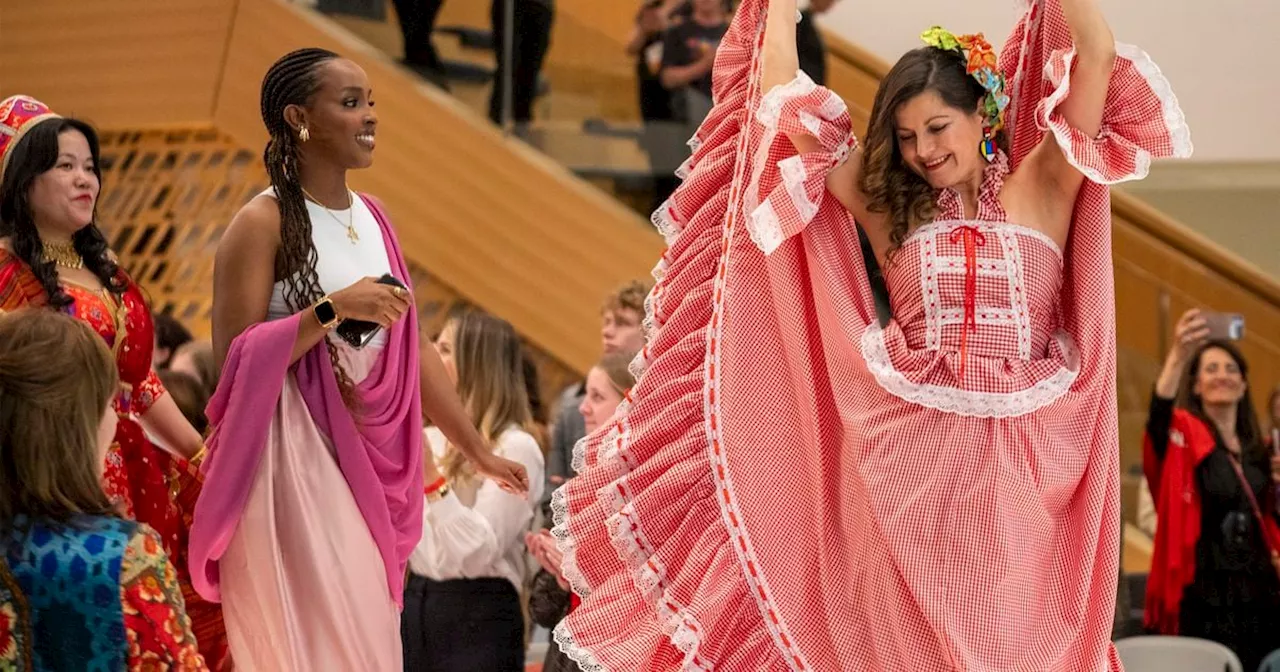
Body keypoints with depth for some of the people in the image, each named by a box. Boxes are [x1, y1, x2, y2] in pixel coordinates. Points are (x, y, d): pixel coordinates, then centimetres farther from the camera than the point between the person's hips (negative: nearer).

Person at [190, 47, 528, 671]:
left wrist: (478, 449, 19)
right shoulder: (262, 224, -9)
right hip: (295, 457, -7)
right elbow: (234, 358, -15)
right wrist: (331, 309, -22)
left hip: (373, 458, 7)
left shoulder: (372, 218, 12)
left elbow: (410, 351, 17)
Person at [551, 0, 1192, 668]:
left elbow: (1099, 58, -2)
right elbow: (785, 105, 10)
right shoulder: (885, 206, 9)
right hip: (911, 454, 1)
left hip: (1025, 460, -1)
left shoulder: (1041, 189, 6)